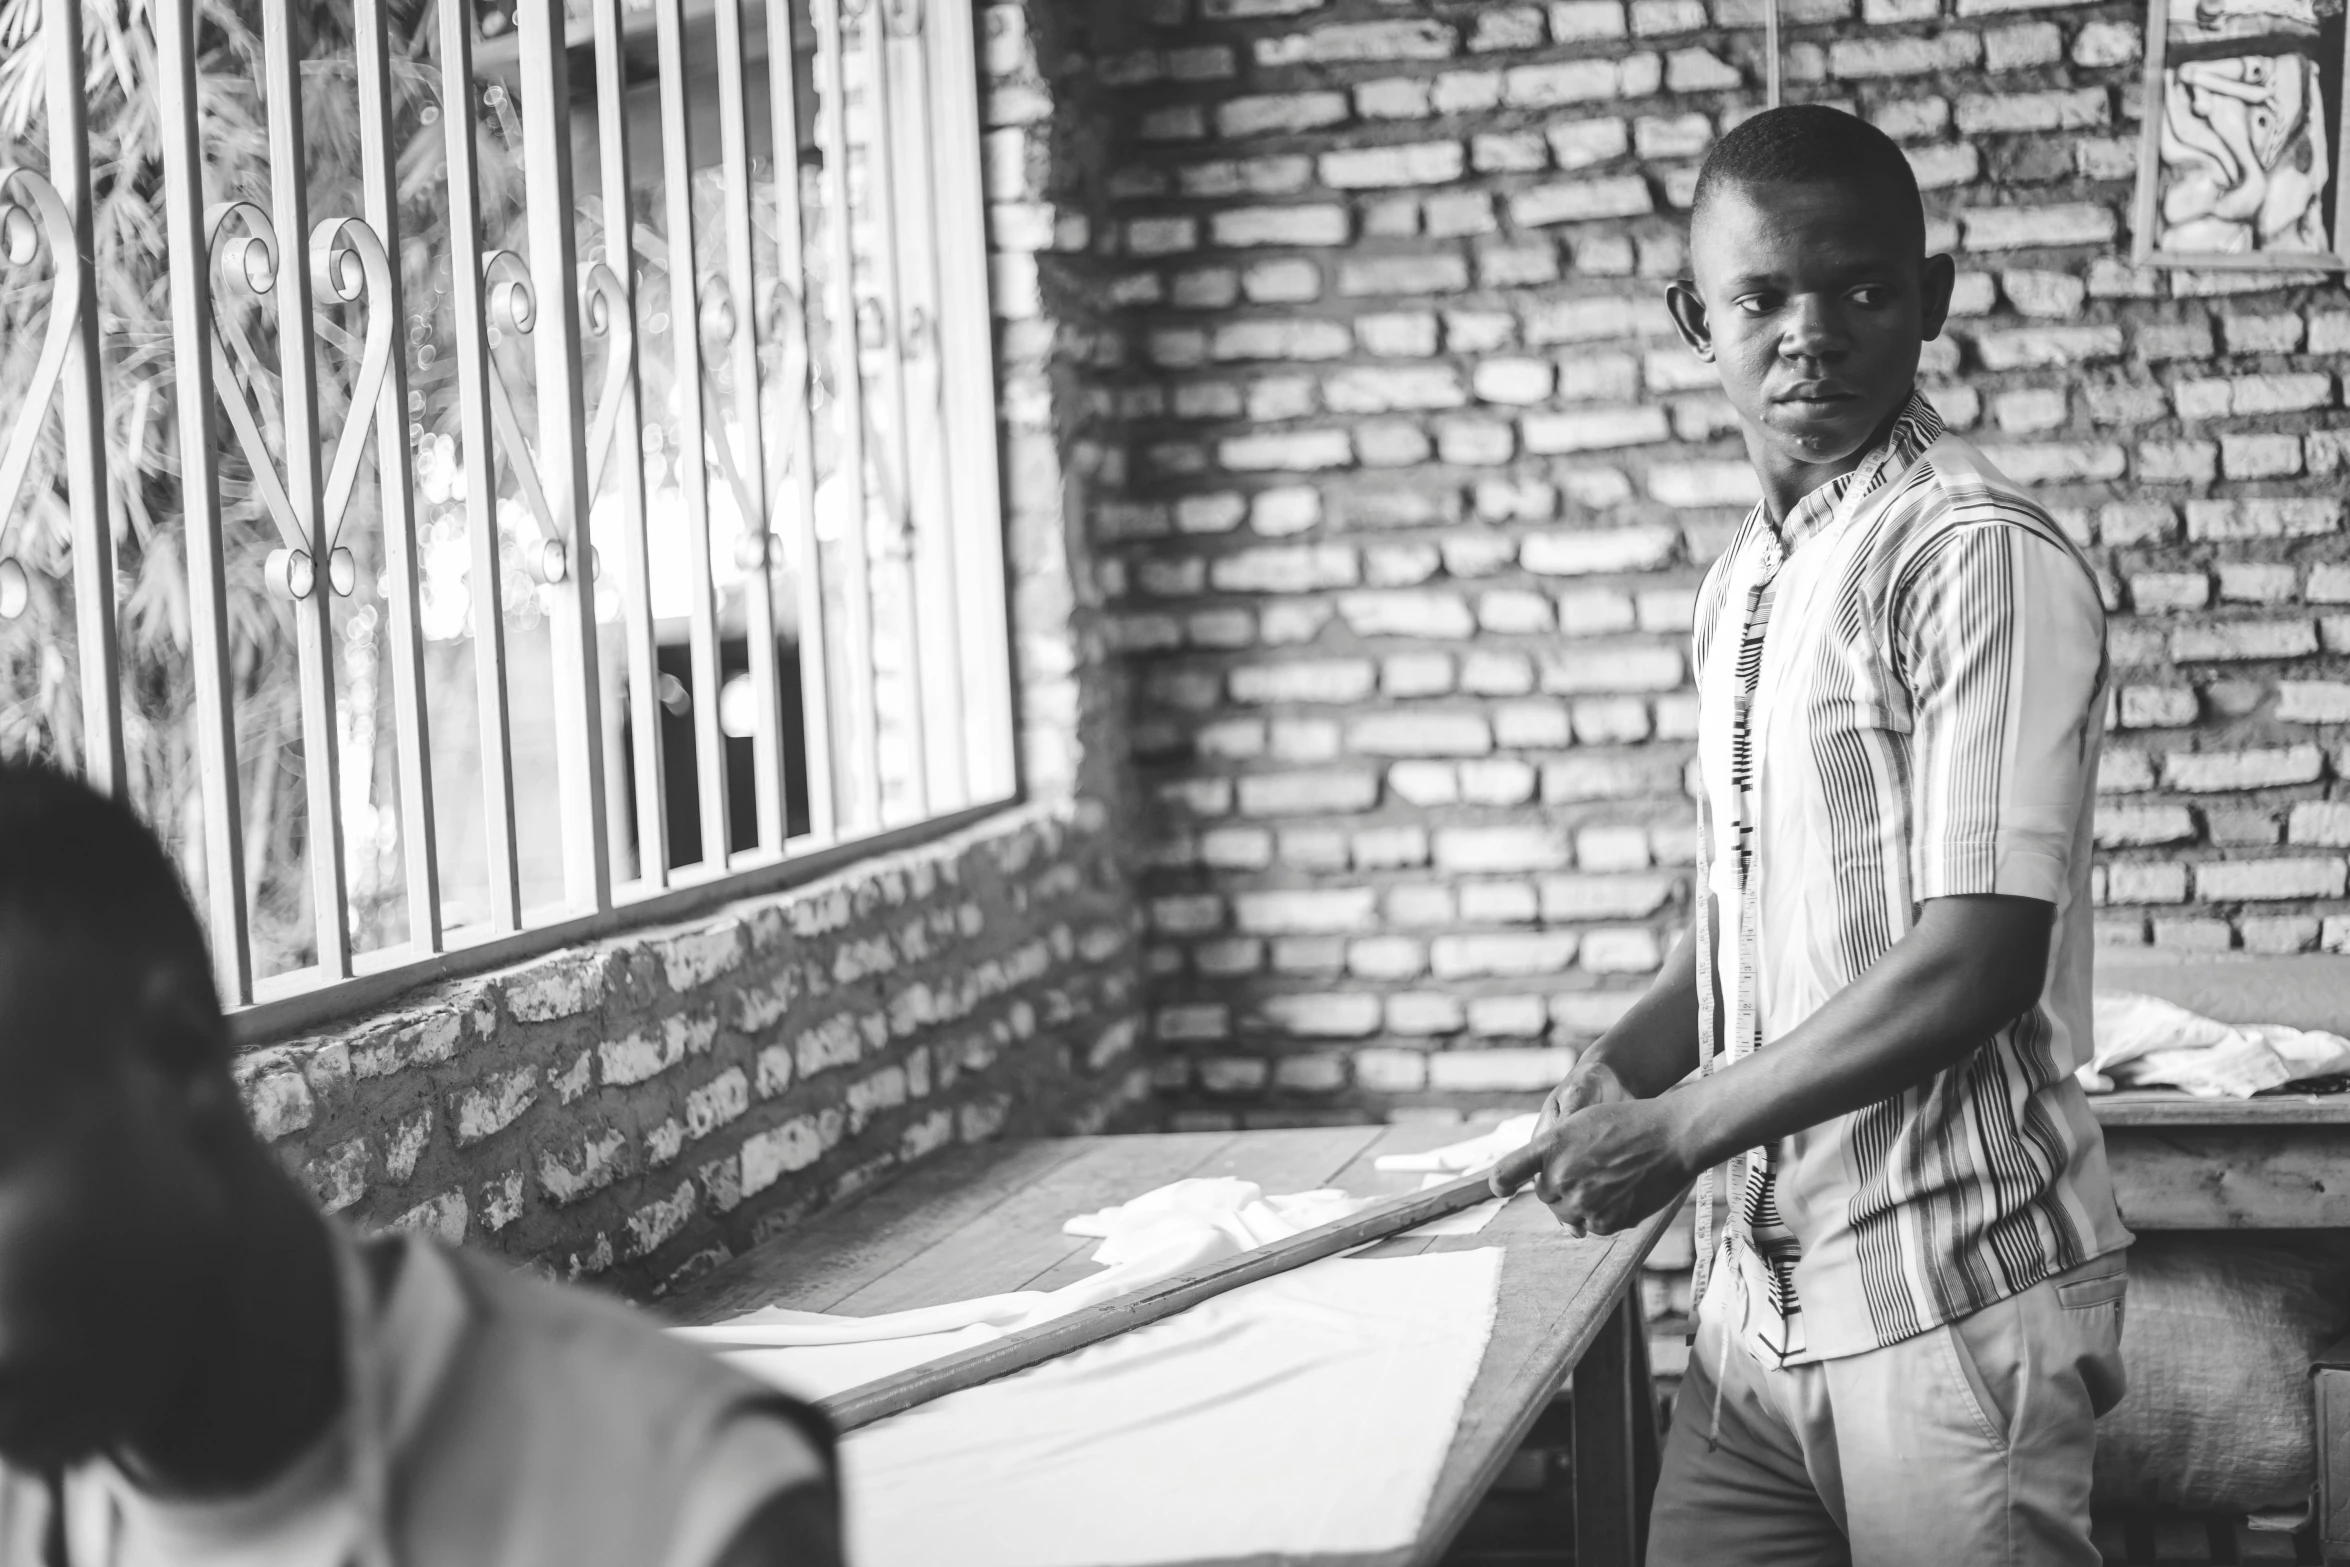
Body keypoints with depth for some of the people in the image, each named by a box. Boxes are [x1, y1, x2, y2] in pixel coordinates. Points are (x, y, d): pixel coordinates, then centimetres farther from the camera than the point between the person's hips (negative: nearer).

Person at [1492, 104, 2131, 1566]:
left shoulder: (1982, 559, -15)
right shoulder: (1751, 577, 10)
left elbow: (1977, 964, -20)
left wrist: (1680, 1126, -14)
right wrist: (1625, 1062, 2)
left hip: (1954, 1293, -7)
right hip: (1765, 1281, 7)